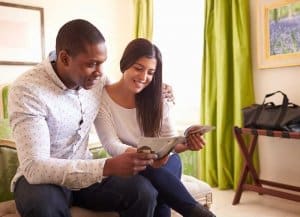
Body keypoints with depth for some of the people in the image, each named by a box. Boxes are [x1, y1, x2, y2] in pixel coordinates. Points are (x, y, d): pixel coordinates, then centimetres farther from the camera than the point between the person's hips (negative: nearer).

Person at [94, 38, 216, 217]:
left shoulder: (158, 98, 0)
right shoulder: (102, 98, -9)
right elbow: (111, 145, -17)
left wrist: (186, 144, -29)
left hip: (162, 165, 2)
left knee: (174, 160, -35)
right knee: (150, 171, -37)